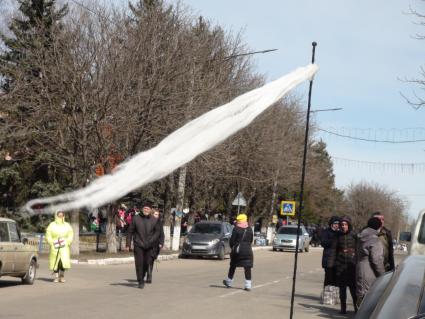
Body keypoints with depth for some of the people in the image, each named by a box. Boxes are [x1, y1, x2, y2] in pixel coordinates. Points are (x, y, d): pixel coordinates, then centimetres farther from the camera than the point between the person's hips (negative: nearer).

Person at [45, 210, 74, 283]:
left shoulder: (67, 225, 10)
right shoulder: (52, 225, 4)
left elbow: (70, 236, 8)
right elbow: (48, 236, 2)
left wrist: (66, 243, -6)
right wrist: (52, 243, -9)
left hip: (64, 248, 1)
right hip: (55, 247, -1)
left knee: (64, 262, -10)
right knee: (55, 262, -1)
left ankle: (62, 276, 8)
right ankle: (56, 277, 10)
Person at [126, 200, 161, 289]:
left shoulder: (154, 220, 5)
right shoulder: (136, 218, 0)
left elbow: (157, 232, 6)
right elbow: (130, 232, 3)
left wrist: (151, 241, -10)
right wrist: (128, 244, -1)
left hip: (149, 246, 2)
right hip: (138, 245, -2)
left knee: (147, 263, 6)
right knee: (139, 263, -6)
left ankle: (142, 277, 31)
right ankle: (140, 282, 2)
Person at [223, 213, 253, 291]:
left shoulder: (236, 229, -8)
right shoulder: (249, 229, 4)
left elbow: (232, 240, -7)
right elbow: (251, 240, 8)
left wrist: (232, 247, 11)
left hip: (237, 250, -2)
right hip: (248, 250, 2)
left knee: (233, 266, 13)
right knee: (247, 268, 1)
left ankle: (229, 282, 26)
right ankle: (248, 285, -4)